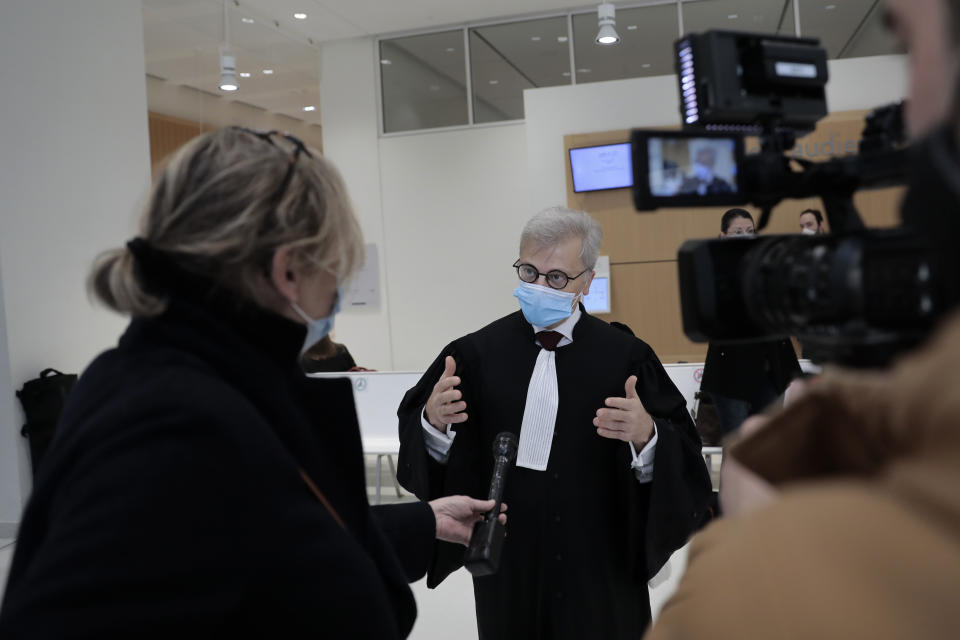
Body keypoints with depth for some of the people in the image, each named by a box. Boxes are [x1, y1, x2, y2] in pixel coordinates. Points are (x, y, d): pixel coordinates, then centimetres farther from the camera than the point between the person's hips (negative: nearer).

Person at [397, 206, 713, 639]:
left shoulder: (625, 357, -7)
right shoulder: (477, 352, -1)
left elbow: (681, 461, -10)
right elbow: (418, 437, -3)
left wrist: (645, 435, -30)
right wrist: (434, 420, -23)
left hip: (598, 568, -1)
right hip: (506, 566, 1)